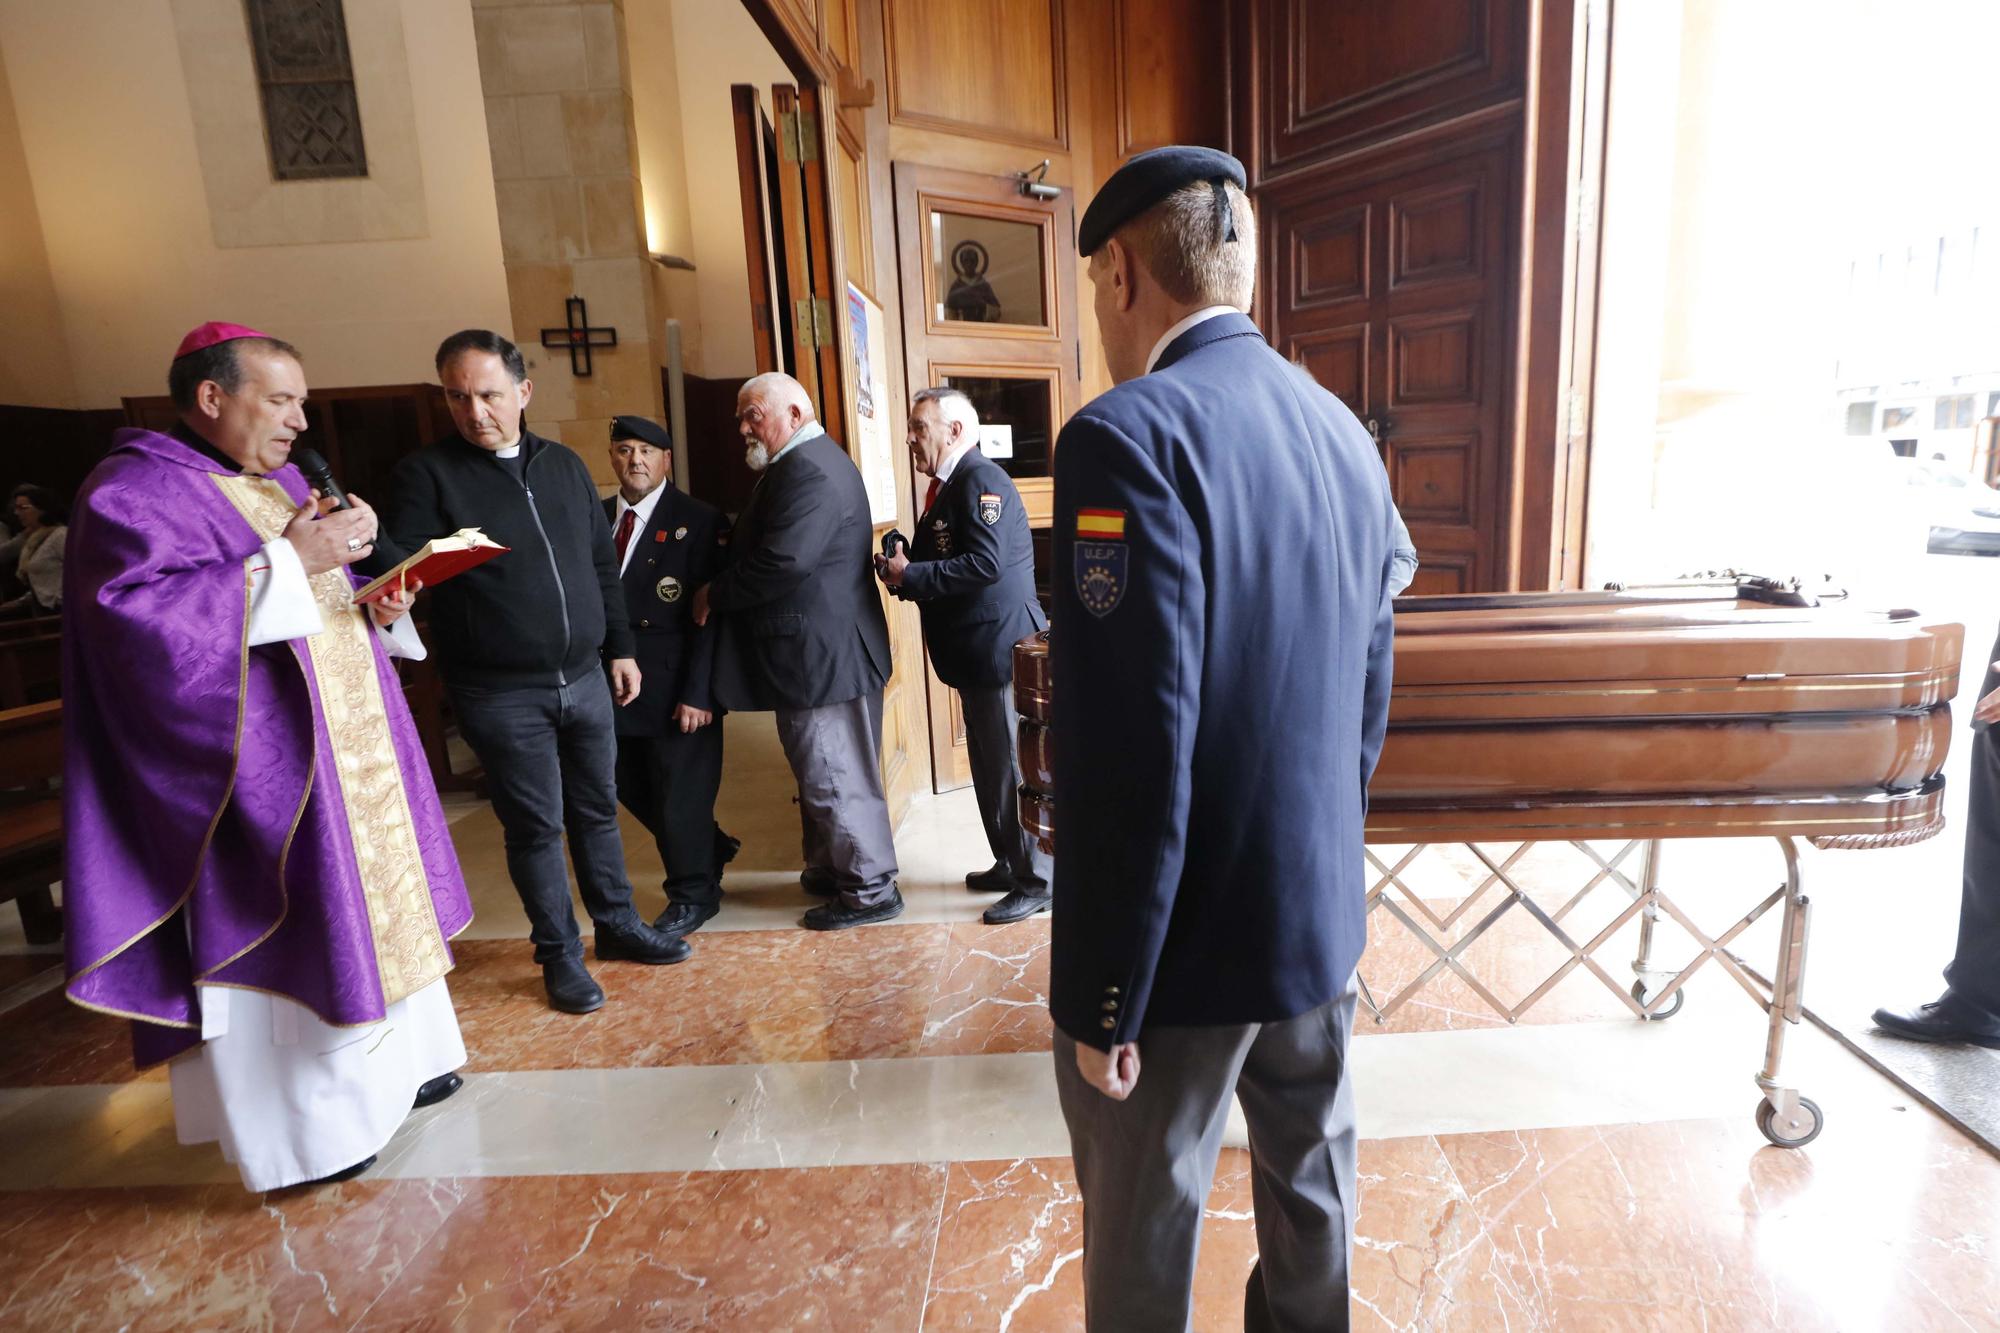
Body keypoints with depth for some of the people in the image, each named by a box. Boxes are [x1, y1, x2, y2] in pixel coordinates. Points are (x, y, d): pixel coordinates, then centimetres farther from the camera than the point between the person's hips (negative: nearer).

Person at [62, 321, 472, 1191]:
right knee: (286, 929, 2)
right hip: (259, 765, -8)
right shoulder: (133, 492, -11)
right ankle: (303, 1129, 20)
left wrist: (376, 608, -2)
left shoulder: (283, 485, 14)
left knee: (369, 896, 16)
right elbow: (143, 623, -26)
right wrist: (288, 563, -25)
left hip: (345, 752, 8)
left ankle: (385, 1063, 34)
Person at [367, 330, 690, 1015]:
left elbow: (602, 565, 14)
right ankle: (559, 953, 23)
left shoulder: (564, 465, 9)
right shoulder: (426, 473, -5)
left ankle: (617, 924, 32)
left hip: (584, 679, 4)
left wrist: (619, 647, 12)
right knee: (534, 826, 6)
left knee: (597, 810, 15)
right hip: (501, 695, -4)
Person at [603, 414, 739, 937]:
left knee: (680, 794, 4)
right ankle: (711, 849, 40)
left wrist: (698, 692, -17)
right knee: (632, 787, 16)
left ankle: (693, 894, 26)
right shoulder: (596, 518, 8)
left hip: (674, 687, -6)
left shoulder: (700, 521, -9)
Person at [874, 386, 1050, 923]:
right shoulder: (948, 486, 15)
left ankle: (1037, 881, 13)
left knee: (1012, 768, -1)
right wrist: (904, 571, -1)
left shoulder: (980, 480, -15)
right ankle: (1010, 864, 32)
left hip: (1001, 647, -10)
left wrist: (909, 575, -18)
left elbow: (984, 565, -26)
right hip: (978, 652, 10)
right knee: (990, 767, 18)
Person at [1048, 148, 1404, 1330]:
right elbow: (1371, 688, 10)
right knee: (1312, 1185, 26)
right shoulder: (1345, 430, 4)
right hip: (1325, 915, 8)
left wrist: (1103, 1002, -15)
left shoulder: (1132, 434, -21)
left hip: (1189, 939, -7)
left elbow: (1131, 756, -25)